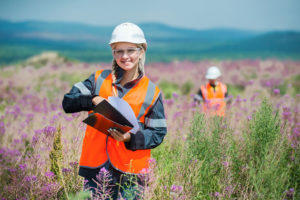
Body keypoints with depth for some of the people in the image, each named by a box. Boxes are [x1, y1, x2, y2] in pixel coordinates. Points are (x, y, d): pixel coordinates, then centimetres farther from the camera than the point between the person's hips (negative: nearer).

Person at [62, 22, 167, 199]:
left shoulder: (151, 92, 4)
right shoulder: (100, 79, 8)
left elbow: (158, 134, 3)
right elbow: (68, 102, 2)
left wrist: (131, 138, -15)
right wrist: (93, 100, -17)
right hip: (95, 167, 1)